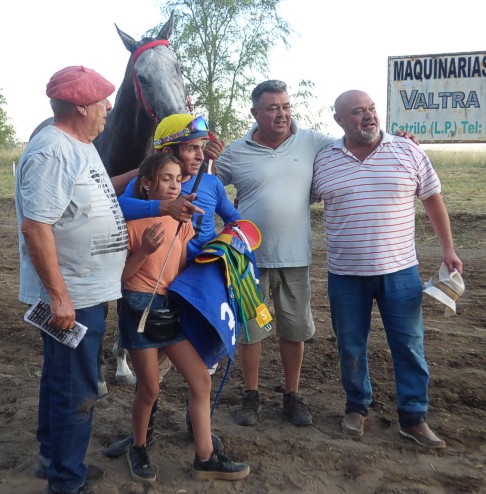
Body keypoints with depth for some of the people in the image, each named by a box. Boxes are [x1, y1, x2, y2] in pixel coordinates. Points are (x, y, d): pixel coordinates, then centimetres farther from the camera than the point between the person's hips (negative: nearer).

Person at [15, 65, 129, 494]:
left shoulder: (82, 146, 10)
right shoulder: (52, 152, -21)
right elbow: (35, 227, -25)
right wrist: (59, 295, -24)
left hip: (87, 291, 10)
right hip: (70, 296, -10)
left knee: (62, 379, 22)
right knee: (75, 391, 4)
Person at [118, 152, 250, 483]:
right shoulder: (133, 220, -8)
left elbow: (183, 270, 9)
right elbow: (120, 275, -9)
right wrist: (145, 250, -23)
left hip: (172, 307, 6)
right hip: (140, 308, -5)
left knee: (201, 379, 3)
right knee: (150, 390, 4)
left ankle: (206, 458, 16)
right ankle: (139, 449, 31)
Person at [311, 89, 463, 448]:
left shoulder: (408, 152, 0)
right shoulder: (323, 161, 0)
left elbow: (433, 200, 6)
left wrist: (448, 249, 3)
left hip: (400, 271, 0)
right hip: (345, 275, 1)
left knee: (410, 346, 7)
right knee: (351, 348, 12)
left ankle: (414, 417, 22)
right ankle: (357, 407, 33)